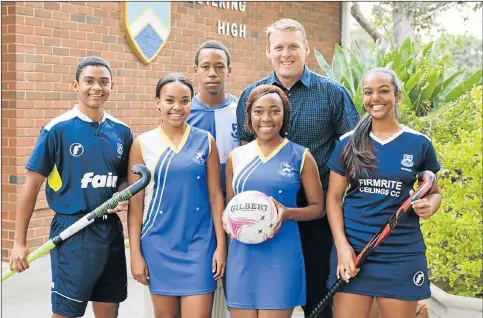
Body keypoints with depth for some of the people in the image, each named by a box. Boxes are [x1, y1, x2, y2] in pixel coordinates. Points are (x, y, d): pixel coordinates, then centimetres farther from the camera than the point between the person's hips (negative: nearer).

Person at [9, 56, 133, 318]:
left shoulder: (122, 132, 4)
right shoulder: (57, 129, -9)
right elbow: (32, 186, -6)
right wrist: (19, 242, -7)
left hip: (111, 231, 5)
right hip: (72, 232, -4)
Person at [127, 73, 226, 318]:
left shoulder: (205, 141, 1)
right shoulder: (143, 144, -1)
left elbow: (215, 195, 4)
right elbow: (136, 202, 0)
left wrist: (221, 244, 0)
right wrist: (135, 252, -2)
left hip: (199, 242, 0)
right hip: (158, 243, 0)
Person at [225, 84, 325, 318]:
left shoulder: (300, 156, 0)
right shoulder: (236, 157, 8)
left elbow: (317, 207, 4)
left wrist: (288, 213, -15)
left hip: (281, 255, -2)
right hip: (242, 254, 3)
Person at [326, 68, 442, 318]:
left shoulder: (420, 143, 1)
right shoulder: (348, 143, 3)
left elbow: (434, 192, 12)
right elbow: (334, 197, 3)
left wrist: (428, 207, -12)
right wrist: (342, 246, -8)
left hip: (402, 254, 0)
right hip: (352, 250, 0)